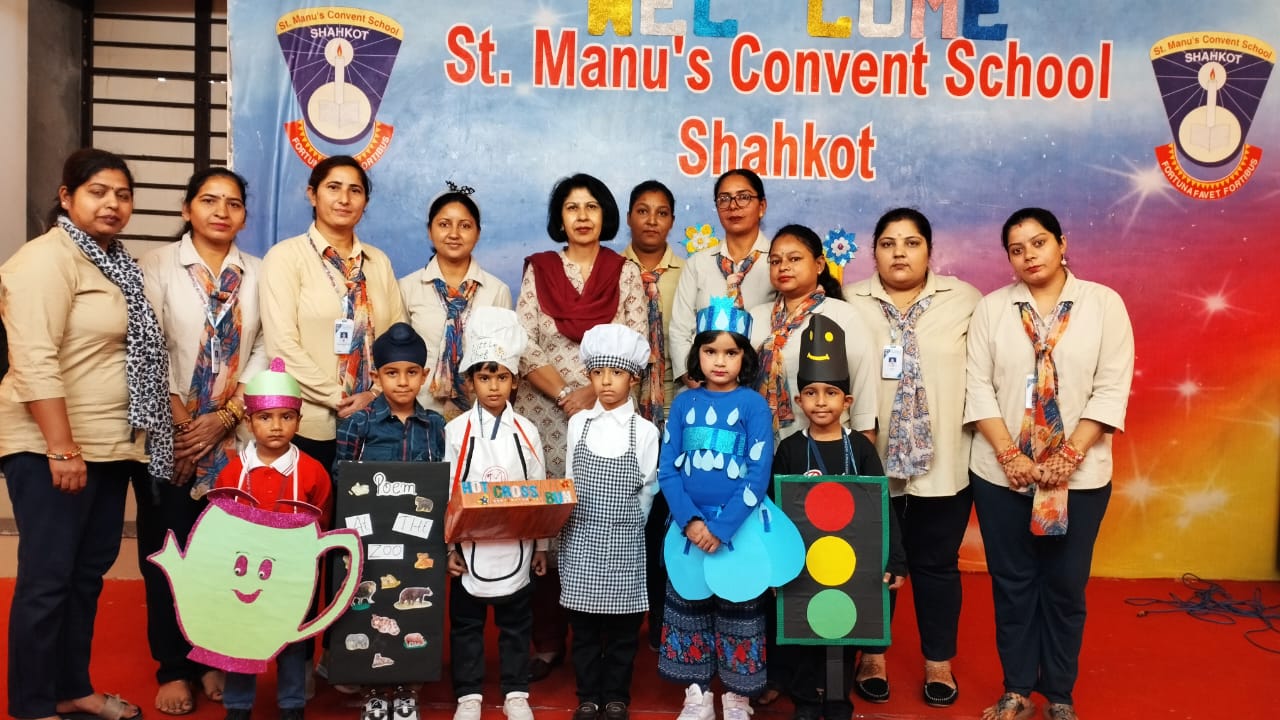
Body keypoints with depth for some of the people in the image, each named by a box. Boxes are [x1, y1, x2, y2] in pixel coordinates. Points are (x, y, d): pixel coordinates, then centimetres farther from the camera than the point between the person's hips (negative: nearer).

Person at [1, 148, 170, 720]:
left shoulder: (113, 262, 15)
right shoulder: (48, 258, -13)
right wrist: (61, 448, -23)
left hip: (110, 445, 9)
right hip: (53, 447, -9)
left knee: (89, 571, 15)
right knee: (47, 577, -1)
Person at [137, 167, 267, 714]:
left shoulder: (258, 273, 6)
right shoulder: (159, 265, 1)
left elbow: (265, 351, 0)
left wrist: (226, 415, -9)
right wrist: (180, 420, -11)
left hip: (235, 434, 1)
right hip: (170, 434, -1)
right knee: (168, 549, 4)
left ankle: (217, 658, 20)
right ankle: (174, 667, 16)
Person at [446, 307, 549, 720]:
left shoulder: (527, 432, 0)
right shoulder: (456, 431, -4)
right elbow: (445, 493, -3)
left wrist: (540, 546, 5)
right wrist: (448, 546, -6)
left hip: (515, 546, 1)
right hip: (470, 547, -1)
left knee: (516, 623, 12)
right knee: (466, 623, 10)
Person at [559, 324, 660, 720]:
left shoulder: (645, 431, -4)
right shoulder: (578, 424, 3)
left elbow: (648, 489, 2)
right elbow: (570, 482, 8)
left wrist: (623, 525, 1)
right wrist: (577, 521, 0)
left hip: (624, 542, -1)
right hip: (580, 539, 2)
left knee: (623, 627, 8)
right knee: (583, 626, 10)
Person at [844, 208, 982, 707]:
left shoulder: (964, 300, 2)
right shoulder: (850, 303, 2)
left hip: (943, 462, 0)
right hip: (870, 463, 0)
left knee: (936, 563, 12)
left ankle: (938, 661, 27)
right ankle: (872, 656, 28)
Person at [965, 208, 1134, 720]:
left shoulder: (1104, 303, -1)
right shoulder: (991, 308, 2)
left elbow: (1112, 389, -6)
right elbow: (979, 387, -2)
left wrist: (1069, 457, -13)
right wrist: (1010, 455, -12)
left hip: (1079, 476, -1)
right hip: (1001, 474, 1)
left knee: (1066, 586, 9)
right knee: (1012, 583, 9)